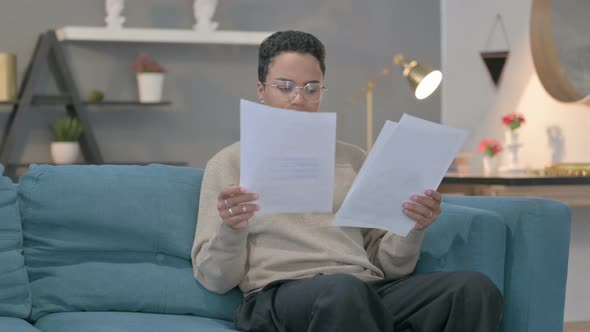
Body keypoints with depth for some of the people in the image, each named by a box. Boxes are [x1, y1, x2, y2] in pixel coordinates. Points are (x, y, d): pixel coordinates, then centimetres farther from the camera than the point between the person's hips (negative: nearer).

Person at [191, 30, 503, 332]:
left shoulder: (353, 159, 24)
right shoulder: (230, 163, 14)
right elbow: (216, 279, 6)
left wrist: (413, 228, -2)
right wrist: (230, 230, -16)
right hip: (282, 295, -4)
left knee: (473, 288, -25)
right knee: (342, 290, -41)